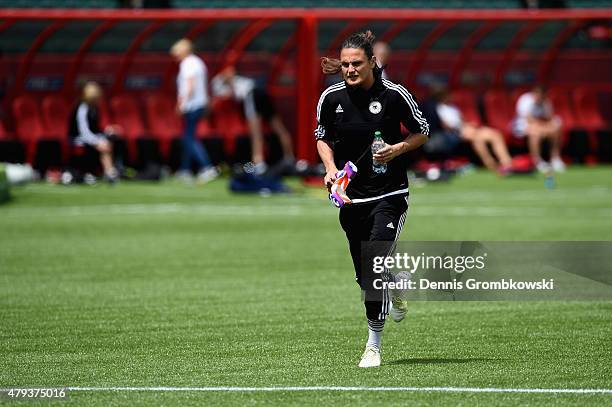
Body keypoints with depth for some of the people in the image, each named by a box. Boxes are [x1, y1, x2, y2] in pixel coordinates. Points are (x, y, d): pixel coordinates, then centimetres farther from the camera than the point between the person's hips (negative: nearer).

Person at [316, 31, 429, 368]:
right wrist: (330, 167, -2)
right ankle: (397, 284, 45)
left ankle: (373, 345, -6)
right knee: (364, 276, 9)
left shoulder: (394, 94, -8)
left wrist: (397, 149, -13)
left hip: (389, 193, -4)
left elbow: (421, 132, 4)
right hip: (350, 196, 4)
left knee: (374, 268, -17)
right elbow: (322, 136, 15)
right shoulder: (331, 97, -1)